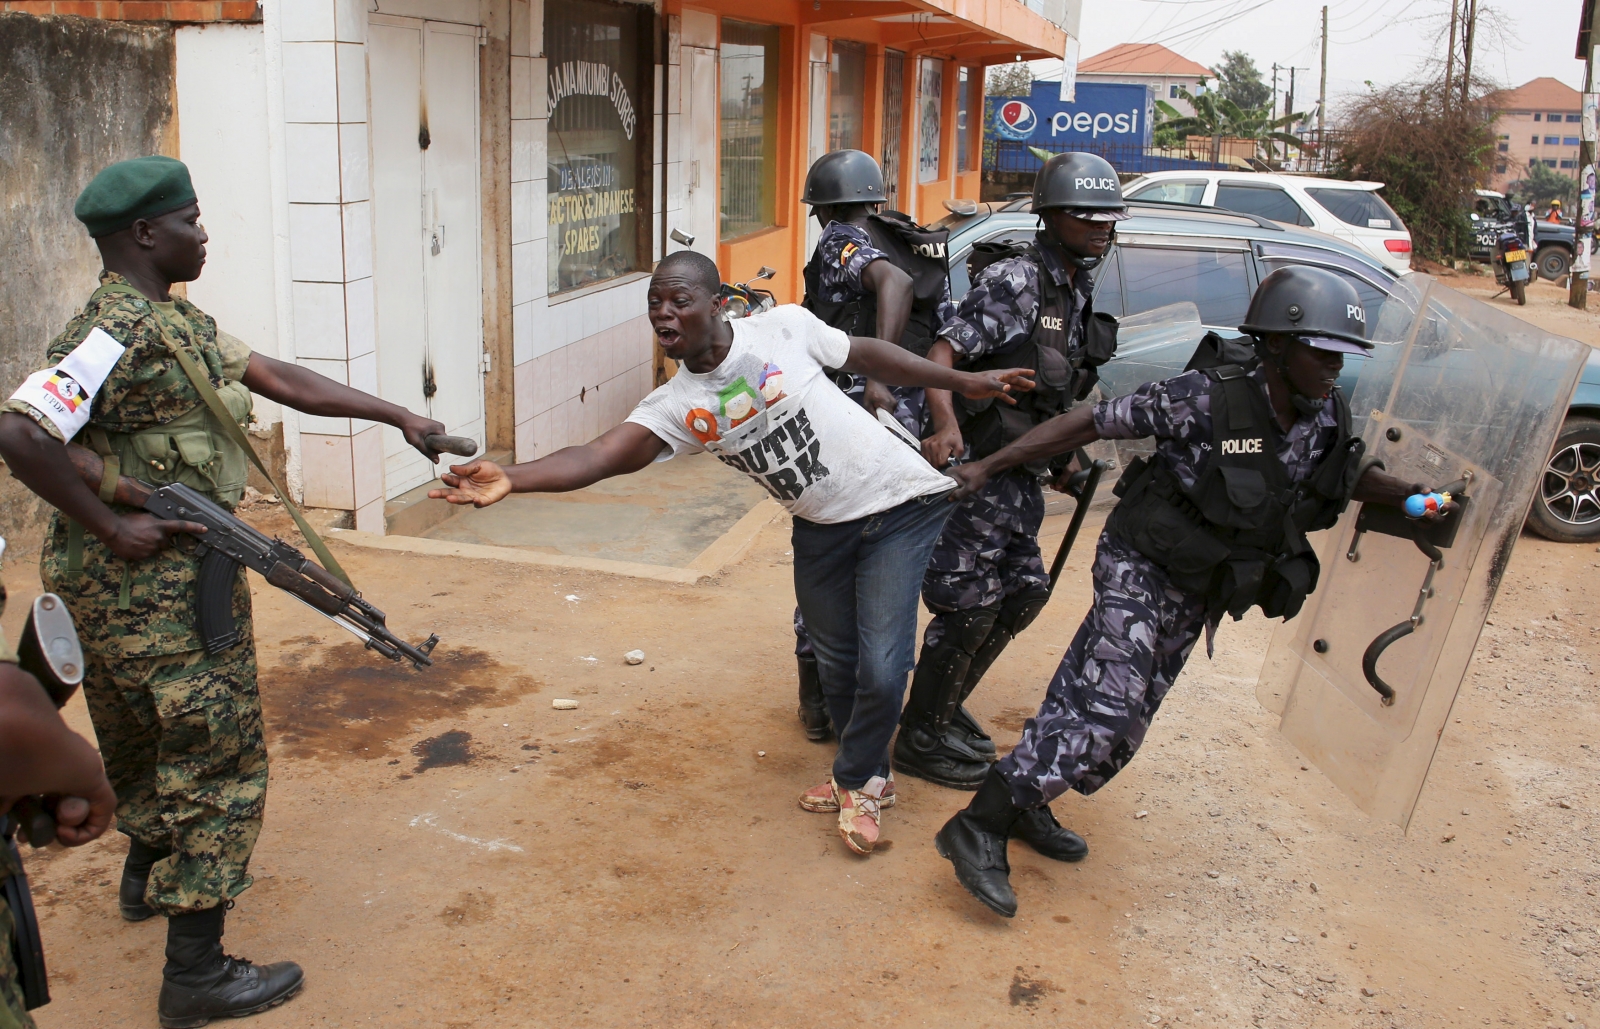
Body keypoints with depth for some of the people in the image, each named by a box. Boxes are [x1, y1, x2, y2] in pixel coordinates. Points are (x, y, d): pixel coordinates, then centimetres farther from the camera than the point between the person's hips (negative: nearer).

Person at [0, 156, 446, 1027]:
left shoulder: (175, 322, 9)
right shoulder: (120, 334, -22)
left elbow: (278, 378, 11)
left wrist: (398, 416, 8)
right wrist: (109, 525, -23)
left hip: (151, 573, 10)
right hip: (151, 578, -10)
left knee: (148, 732, 27)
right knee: (217, 755, -3)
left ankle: (148, 874, 49)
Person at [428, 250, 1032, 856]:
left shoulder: (785, 328, -15)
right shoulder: (675, 406, -10)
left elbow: (866, 356, 1)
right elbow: (601, 456, -25)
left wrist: (962, 381, 9)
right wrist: (510, 480, -43)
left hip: (898, 504, -4)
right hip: (820, 528, 4)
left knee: (881, 667, -8)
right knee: (835, 663, 15)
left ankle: (856, 783, 19)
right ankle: (869, 775, 42)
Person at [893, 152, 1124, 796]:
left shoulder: (1077, 289, 12)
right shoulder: (1015, 280, -16)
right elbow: (941, 354, -25)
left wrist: (1060, 454, 21)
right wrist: (947, 427, -40)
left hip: (1021, 470, 9)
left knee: (1023, 592, 16)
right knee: (970, 603, -4)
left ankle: (945, 706, 32)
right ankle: (921, 740, 12)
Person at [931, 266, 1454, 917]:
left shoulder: (1327, 419, -6)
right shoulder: (1205, 399, -25)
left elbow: (1351, 477, 16)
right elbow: (1092, 423, -21)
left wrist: (1412, 498, -3)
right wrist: (988, 465, -23)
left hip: (1196, 594, 7)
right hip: (1140, 566, -7)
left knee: (1124, 716, 13)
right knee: (1108, 705, -18)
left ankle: (1026, 806, 30)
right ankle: (979, 829, -13)